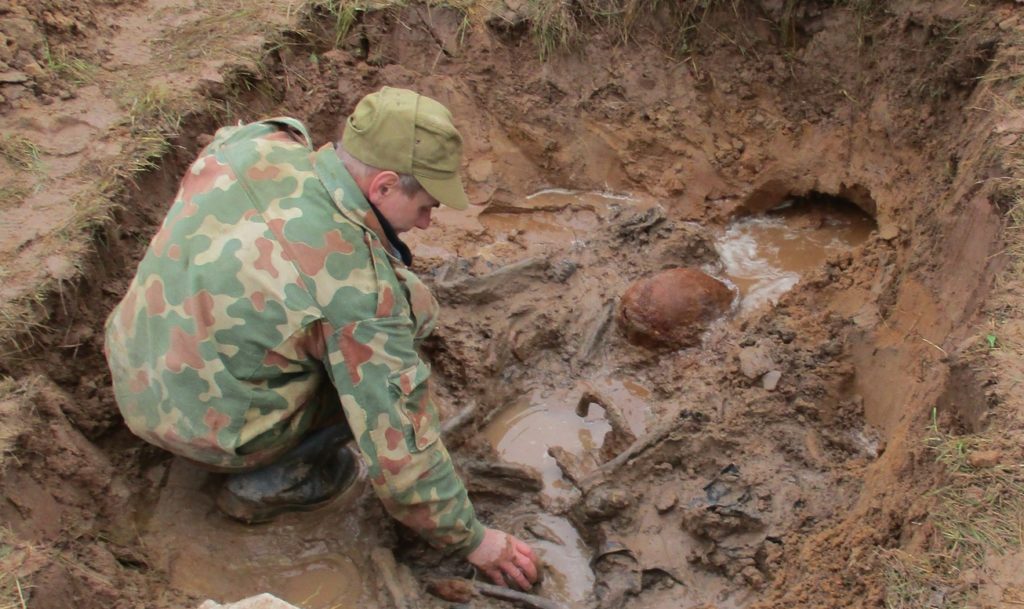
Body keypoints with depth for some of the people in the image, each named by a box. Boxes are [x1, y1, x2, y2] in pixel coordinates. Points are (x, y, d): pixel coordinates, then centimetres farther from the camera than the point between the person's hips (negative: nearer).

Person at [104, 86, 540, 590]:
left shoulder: (253, 140, -11)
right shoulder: (361, 284, -27)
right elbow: (397, 443, -20)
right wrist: (472, 539, -6)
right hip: (208, 426, -6)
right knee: (407, 312, -4)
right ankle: (268, 483, 3)